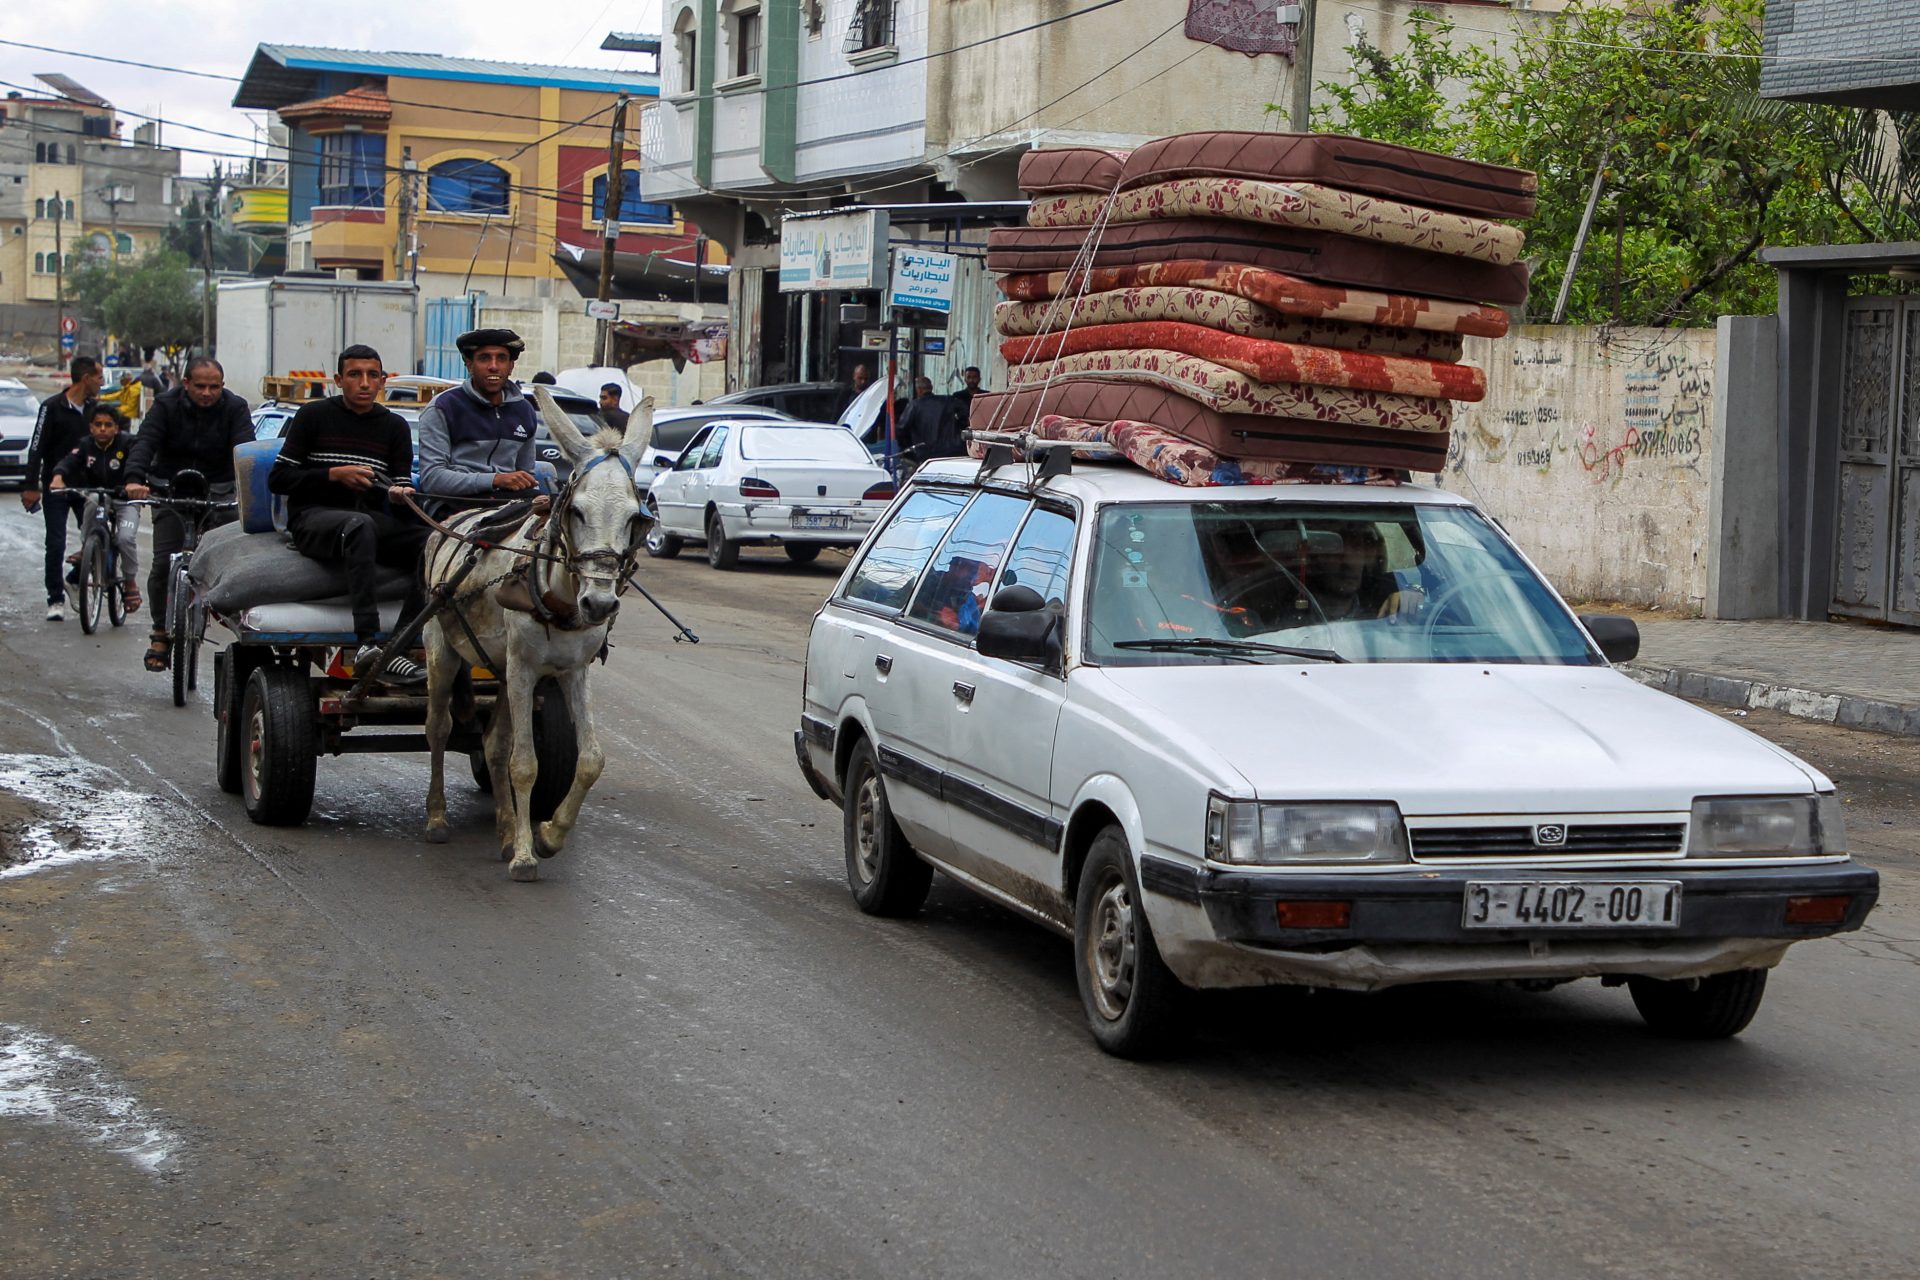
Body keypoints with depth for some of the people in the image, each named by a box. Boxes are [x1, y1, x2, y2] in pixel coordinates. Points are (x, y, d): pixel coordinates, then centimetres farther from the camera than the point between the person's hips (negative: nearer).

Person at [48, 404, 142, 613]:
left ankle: (130, 581, -2)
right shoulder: (86, 445, -6)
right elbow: (69, 461, -22)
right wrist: (58, 477, -44)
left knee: (126, 538, -25)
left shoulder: (127, 442, -13)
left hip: (125, 500, -3)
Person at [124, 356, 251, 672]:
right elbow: (145, 441, -18)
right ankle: (160, 633, 7)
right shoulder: (166, 405, -4)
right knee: (163, 563, -7)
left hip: (218, 491, 0)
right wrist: (135, 478, -37)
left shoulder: (234, 408, -4)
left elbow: (246, 448, -18)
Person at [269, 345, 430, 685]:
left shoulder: (394, 426, 16)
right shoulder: (314, 415, 7)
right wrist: (335, 474, -9)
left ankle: (399, 651, -35)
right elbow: (278, 478, 2)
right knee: (359, 525, -40)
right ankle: (366, 641, -51)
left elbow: (401, 487, 12)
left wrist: (400, 494, -13)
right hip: (313, 518, -4)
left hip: (374, 519, 4)